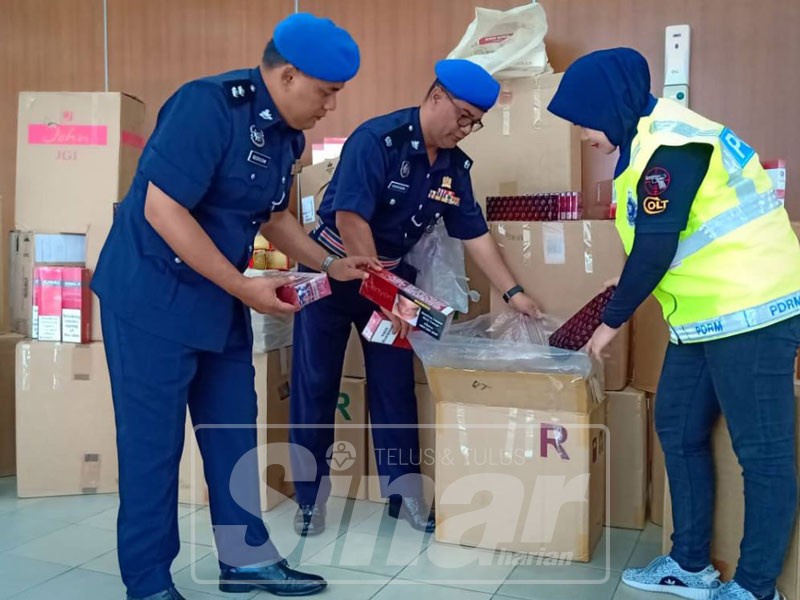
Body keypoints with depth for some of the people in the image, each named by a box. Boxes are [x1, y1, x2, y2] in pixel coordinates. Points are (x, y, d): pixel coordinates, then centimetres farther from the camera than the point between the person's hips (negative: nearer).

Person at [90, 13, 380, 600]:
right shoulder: (209, 105, -21)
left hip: (219, 299, 9)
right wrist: (245, 287, -23)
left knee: (234, 432, 13)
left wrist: (330, 263, 7)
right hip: (152, 296, -8)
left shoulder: (286, 133, 5)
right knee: (153, 442, 2)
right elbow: (162, 209, -26)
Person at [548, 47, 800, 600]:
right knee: (679, 430, 13)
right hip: (708, 314, 11)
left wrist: (613, 319, -10)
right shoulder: (652, 140, 14)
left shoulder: (670, 143, -17)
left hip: (751, 310, -11)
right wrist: (625, 288, 20)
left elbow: (657, 244, -20)